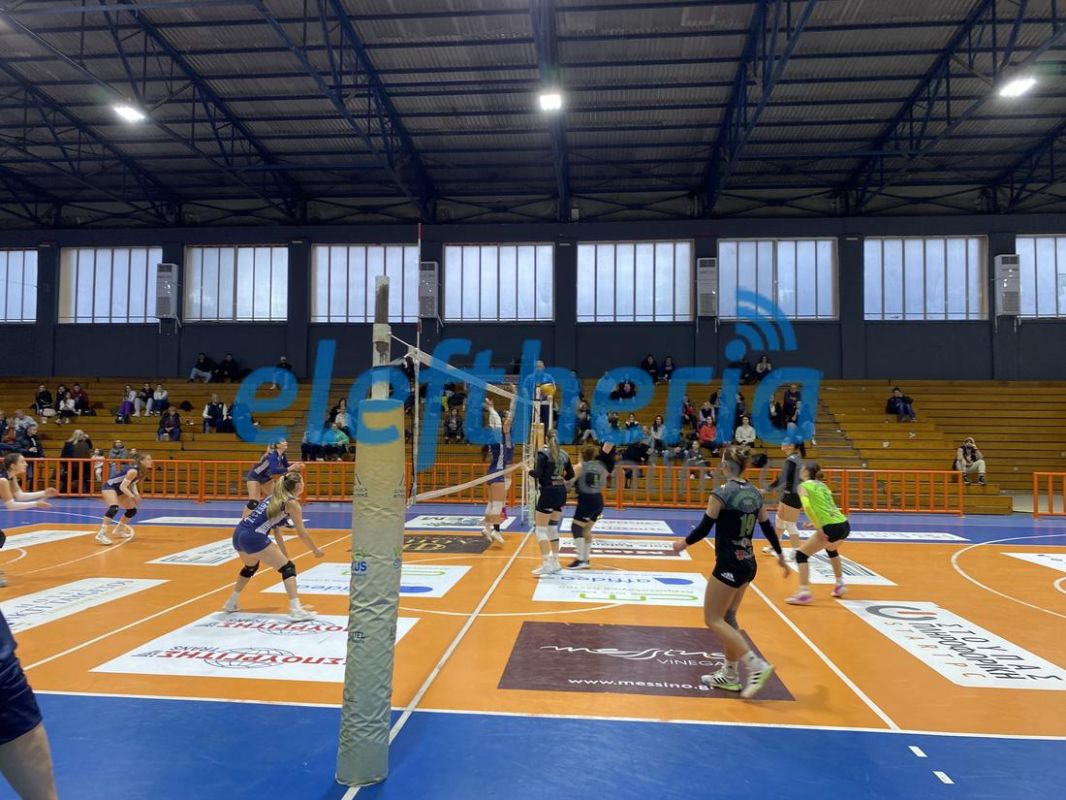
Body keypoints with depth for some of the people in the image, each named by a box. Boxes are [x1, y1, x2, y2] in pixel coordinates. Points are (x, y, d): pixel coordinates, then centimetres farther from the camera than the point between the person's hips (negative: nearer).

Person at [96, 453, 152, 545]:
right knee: (114, 508, -35)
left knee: (132, 510, 16)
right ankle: (101, 534, -41)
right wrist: (133, 497, -28)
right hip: (109, 487, -10)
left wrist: (136, 494, -4)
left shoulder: (140, 471, 0)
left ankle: (118, 529, 38)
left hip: (119, 490, 10)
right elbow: (122, 487, -27)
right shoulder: (133, 471, -27)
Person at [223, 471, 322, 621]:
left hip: (238, 534, 9)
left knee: (251, 567, 36)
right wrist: (315, 550, 16)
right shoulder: (291, 503, 0)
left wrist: (284, 555, 32)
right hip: (253, 538, -9)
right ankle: (296, 610, -12)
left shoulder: (273, 498, 23)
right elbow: (301, 533, 1)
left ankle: (231, 604, 47)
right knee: (288, 567, -1)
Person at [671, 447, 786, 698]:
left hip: (729, 565, -8)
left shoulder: (721, 494, -16)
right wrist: (780, 556, 29)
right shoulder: (755, 494, 4)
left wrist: (683, 543, 5)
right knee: (728, 617, 19)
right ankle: (731, 675, 26)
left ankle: (757, 666, -5)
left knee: (713, 619, 3)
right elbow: (767, 528, 14)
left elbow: (704, 529, -13)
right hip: (748, 564, 8)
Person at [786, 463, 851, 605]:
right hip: (844, 525, 8)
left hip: (832, 528, -8)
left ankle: (804, 593, -11)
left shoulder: (804, 486, 1)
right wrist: (816, 523, 20)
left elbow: (807, 506, -17)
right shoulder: (822, 485, 22)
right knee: (831, 549, 38)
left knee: (801, 554, 1)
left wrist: (818, 528, -16)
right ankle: (839, 586, 40)